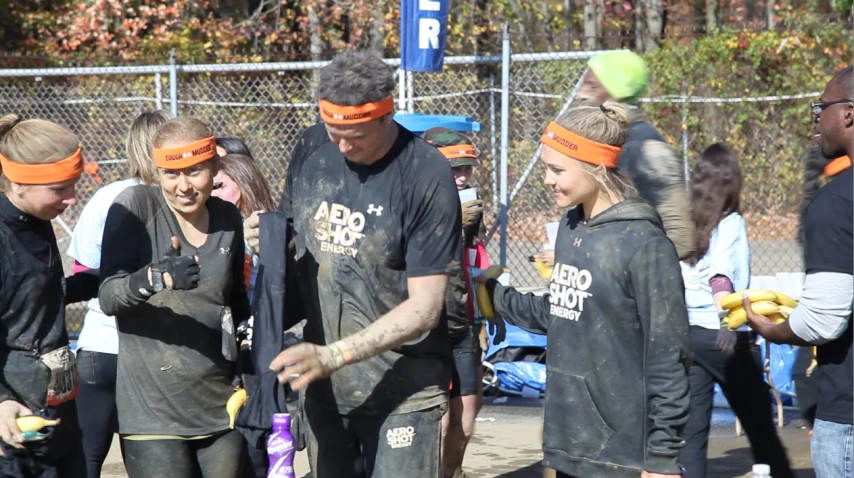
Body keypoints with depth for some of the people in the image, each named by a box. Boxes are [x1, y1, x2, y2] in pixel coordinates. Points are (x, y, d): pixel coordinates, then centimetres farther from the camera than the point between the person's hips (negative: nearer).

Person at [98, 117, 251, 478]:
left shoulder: (228, 218, 6)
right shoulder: (135, 205, -7)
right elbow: (107, 298, -15)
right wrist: (155, 277, -33)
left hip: (221, 406, 4)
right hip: (153, 409, -4)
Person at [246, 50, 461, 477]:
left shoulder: (427, 177, -15)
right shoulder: (311, 151, 1)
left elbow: (424, 307, -16)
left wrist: (334, 355, -24)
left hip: (400, 392, -5)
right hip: (323, 387, 5)